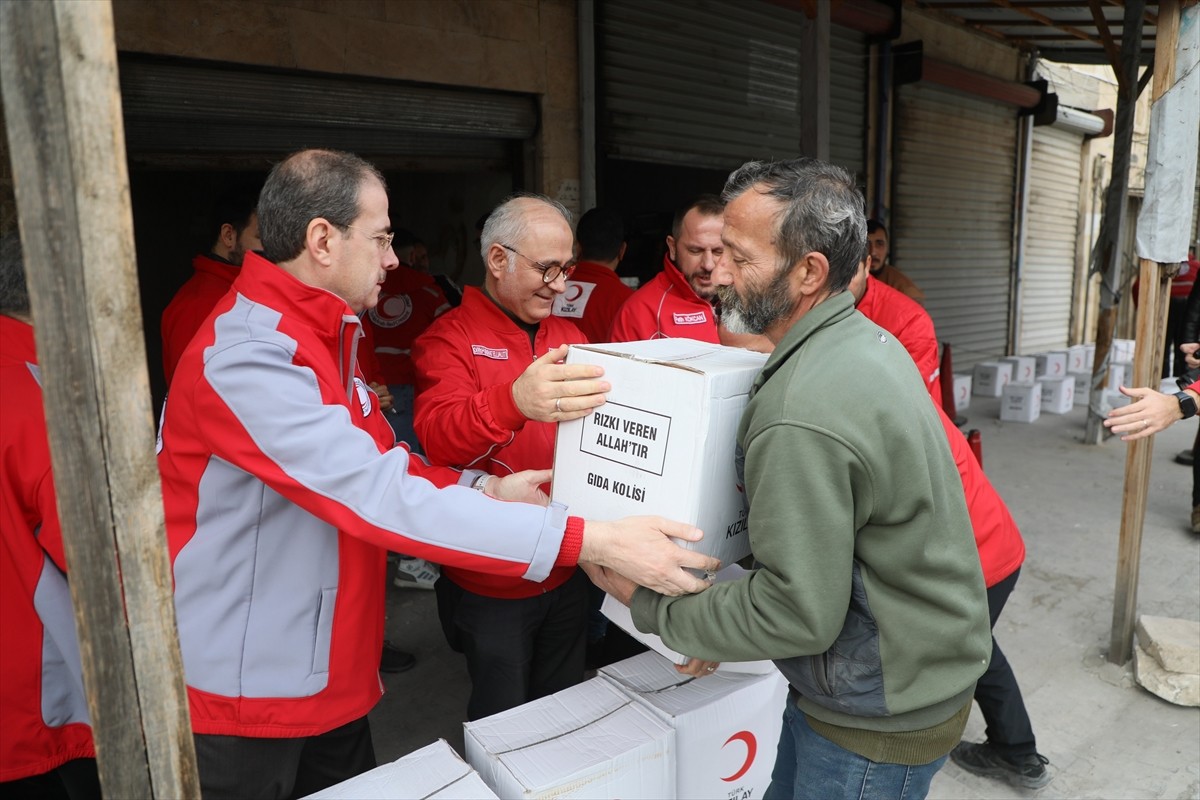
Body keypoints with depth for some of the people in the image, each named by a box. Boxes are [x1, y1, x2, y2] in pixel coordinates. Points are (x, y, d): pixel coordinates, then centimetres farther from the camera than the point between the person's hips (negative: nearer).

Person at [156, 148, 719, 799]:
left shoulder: (322, 338, 8)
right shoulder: (246, 360, -25)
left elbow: (368, 470, 8)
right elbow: (379, 496, -34)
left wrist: (487, 490, -8)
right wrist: (589, 541, -36)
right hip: (244, 699, -8)